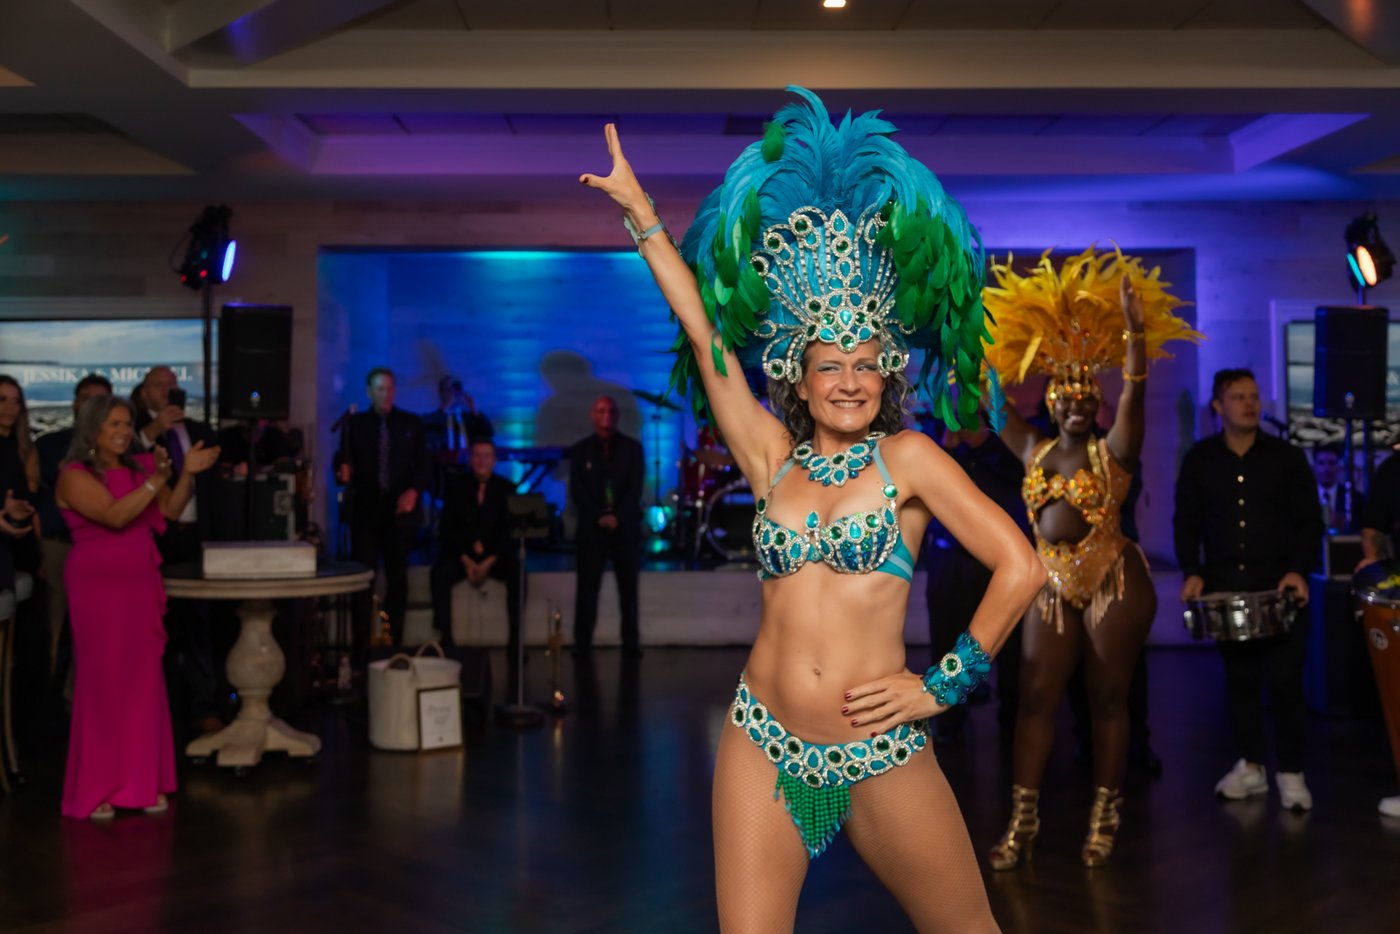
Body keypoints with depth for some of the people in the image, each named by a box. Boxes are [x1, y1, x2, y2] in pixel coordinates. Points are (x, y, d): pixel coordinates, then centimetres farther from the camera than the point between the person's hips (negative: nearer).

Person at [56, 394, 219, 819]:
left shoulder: (136, 468, 11)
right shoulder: (75, 475, -7)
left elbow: (170, 512, 7)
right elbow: (115, 516, -21)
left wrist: (186, 473, -4)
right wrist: (155, 480, -28)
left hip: (141, 586, 6)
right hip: (98, 588, -5)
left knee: (144, 683, 6)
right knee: (103, 685, -1)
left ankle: (144, 782, 14)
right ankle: (95, 790, 9)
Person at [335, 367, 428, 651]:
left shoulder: (412, 423, 8)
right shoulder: (354, 423, 6)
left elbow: (422, 465, 3)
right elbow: (344, 461, 1)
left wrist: (413, 491, -14)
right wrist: (343, 472, -22)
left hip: (400, 510, 1)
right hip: (365, 510, -1)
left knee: (397, 577, 6)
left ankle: (394, 642, 14)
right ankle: (361, 646, 2)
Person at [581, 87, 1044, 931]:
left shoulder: (908, 457, -1)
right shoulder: (773, 458, 6)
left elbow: (1019, 567, -5)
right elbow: (703, 331, 5)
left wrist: (944, 683, -5)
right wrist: (639, 211, 6)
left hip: (882, 757, -2)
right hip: (764, 750, 2)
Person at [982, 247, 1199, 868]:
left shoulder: (1113, 451, -5)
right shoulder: (1033, 449, 7)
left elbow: (1134, 393, -19)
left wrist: (1134, 329, -30)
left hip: (1113, 584, -4)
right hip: (1053, 588, 4)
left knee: (1108, 699, 5)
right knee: (1036, 700, 1)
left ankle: (1105, 818, 17)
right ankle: (1022, 823, 6)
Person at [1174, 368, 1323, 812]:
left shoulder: (1286, 457, 1)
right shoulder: (1199, 459, 5)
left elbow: (1310, 522, 2)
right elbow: (1186, 521, 8)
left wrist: (1298, 570, -12)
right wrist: (1192, 571, -4)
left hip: (1280, 589, -2)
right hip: (1225, 588, 2)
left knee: (1284, 680, -3)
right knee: (1239, 679, 9)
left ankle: (1291, 774, 9)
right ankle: (1250, 766, 21)